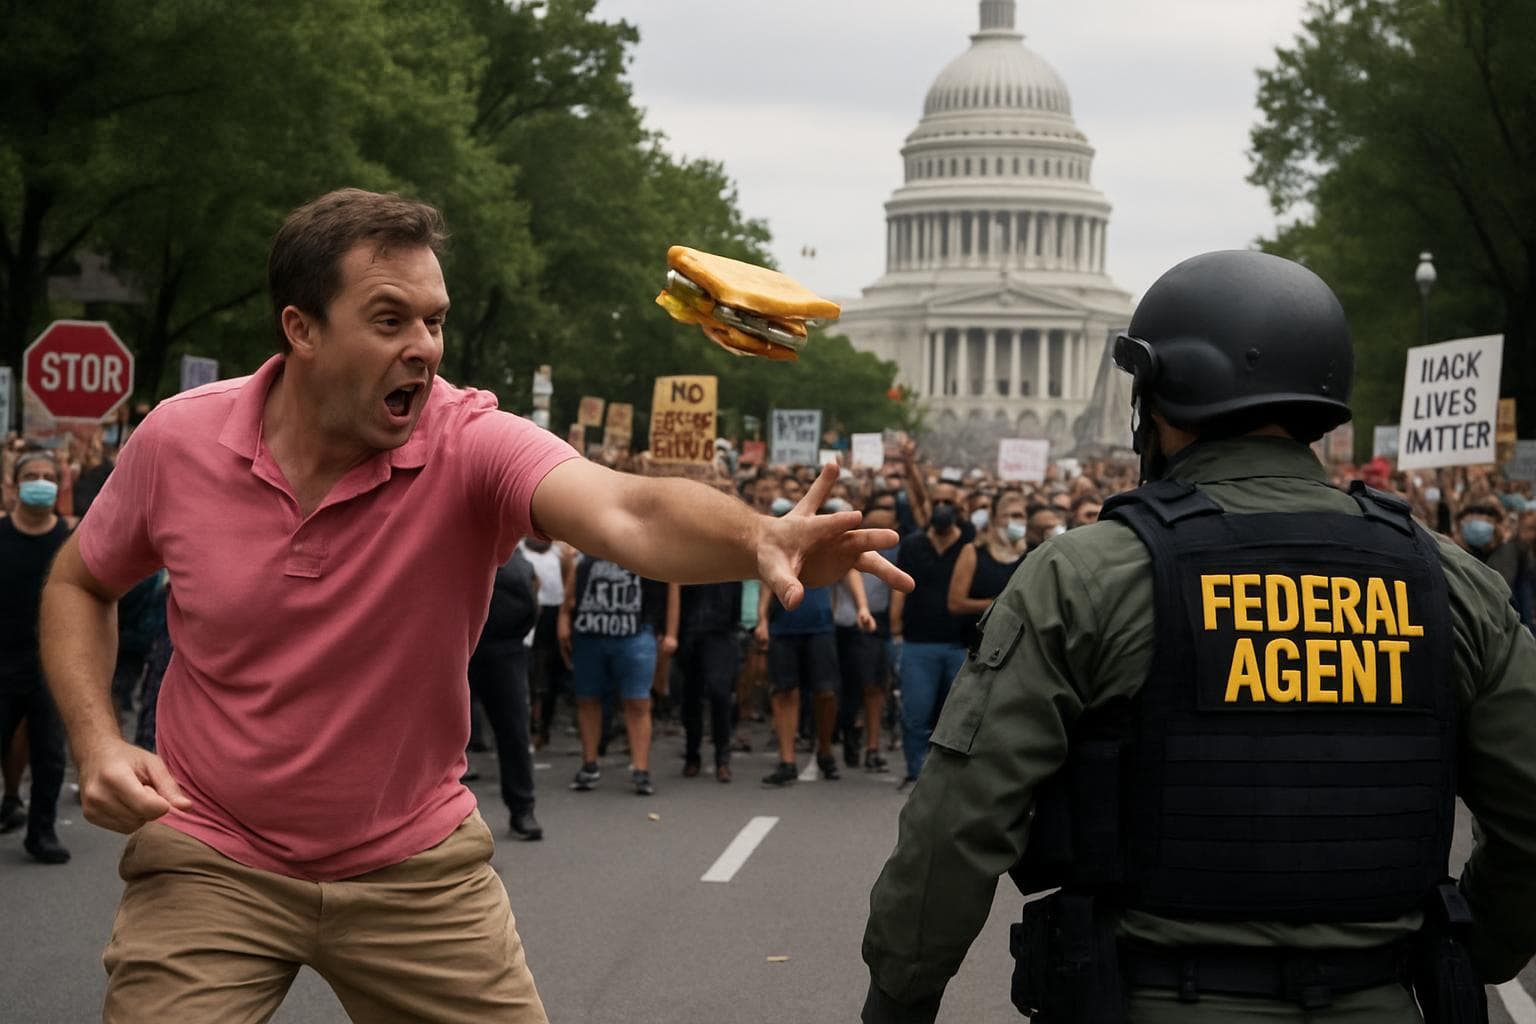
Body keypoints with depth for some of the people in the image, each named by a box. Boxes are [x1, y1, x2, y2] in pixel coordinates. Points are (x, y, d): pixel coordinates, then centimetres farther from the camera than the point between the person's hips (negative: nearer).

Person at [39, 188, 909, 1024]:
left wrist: (757, 538, -59)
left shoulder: (471, 444, -18)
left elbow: (626, 512, -38)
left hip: (415, 863, 0)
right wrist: (97, 741, -8)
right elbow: (80, 584, 8)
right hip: (212, 861, 0)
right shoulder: (178, 440, -10)